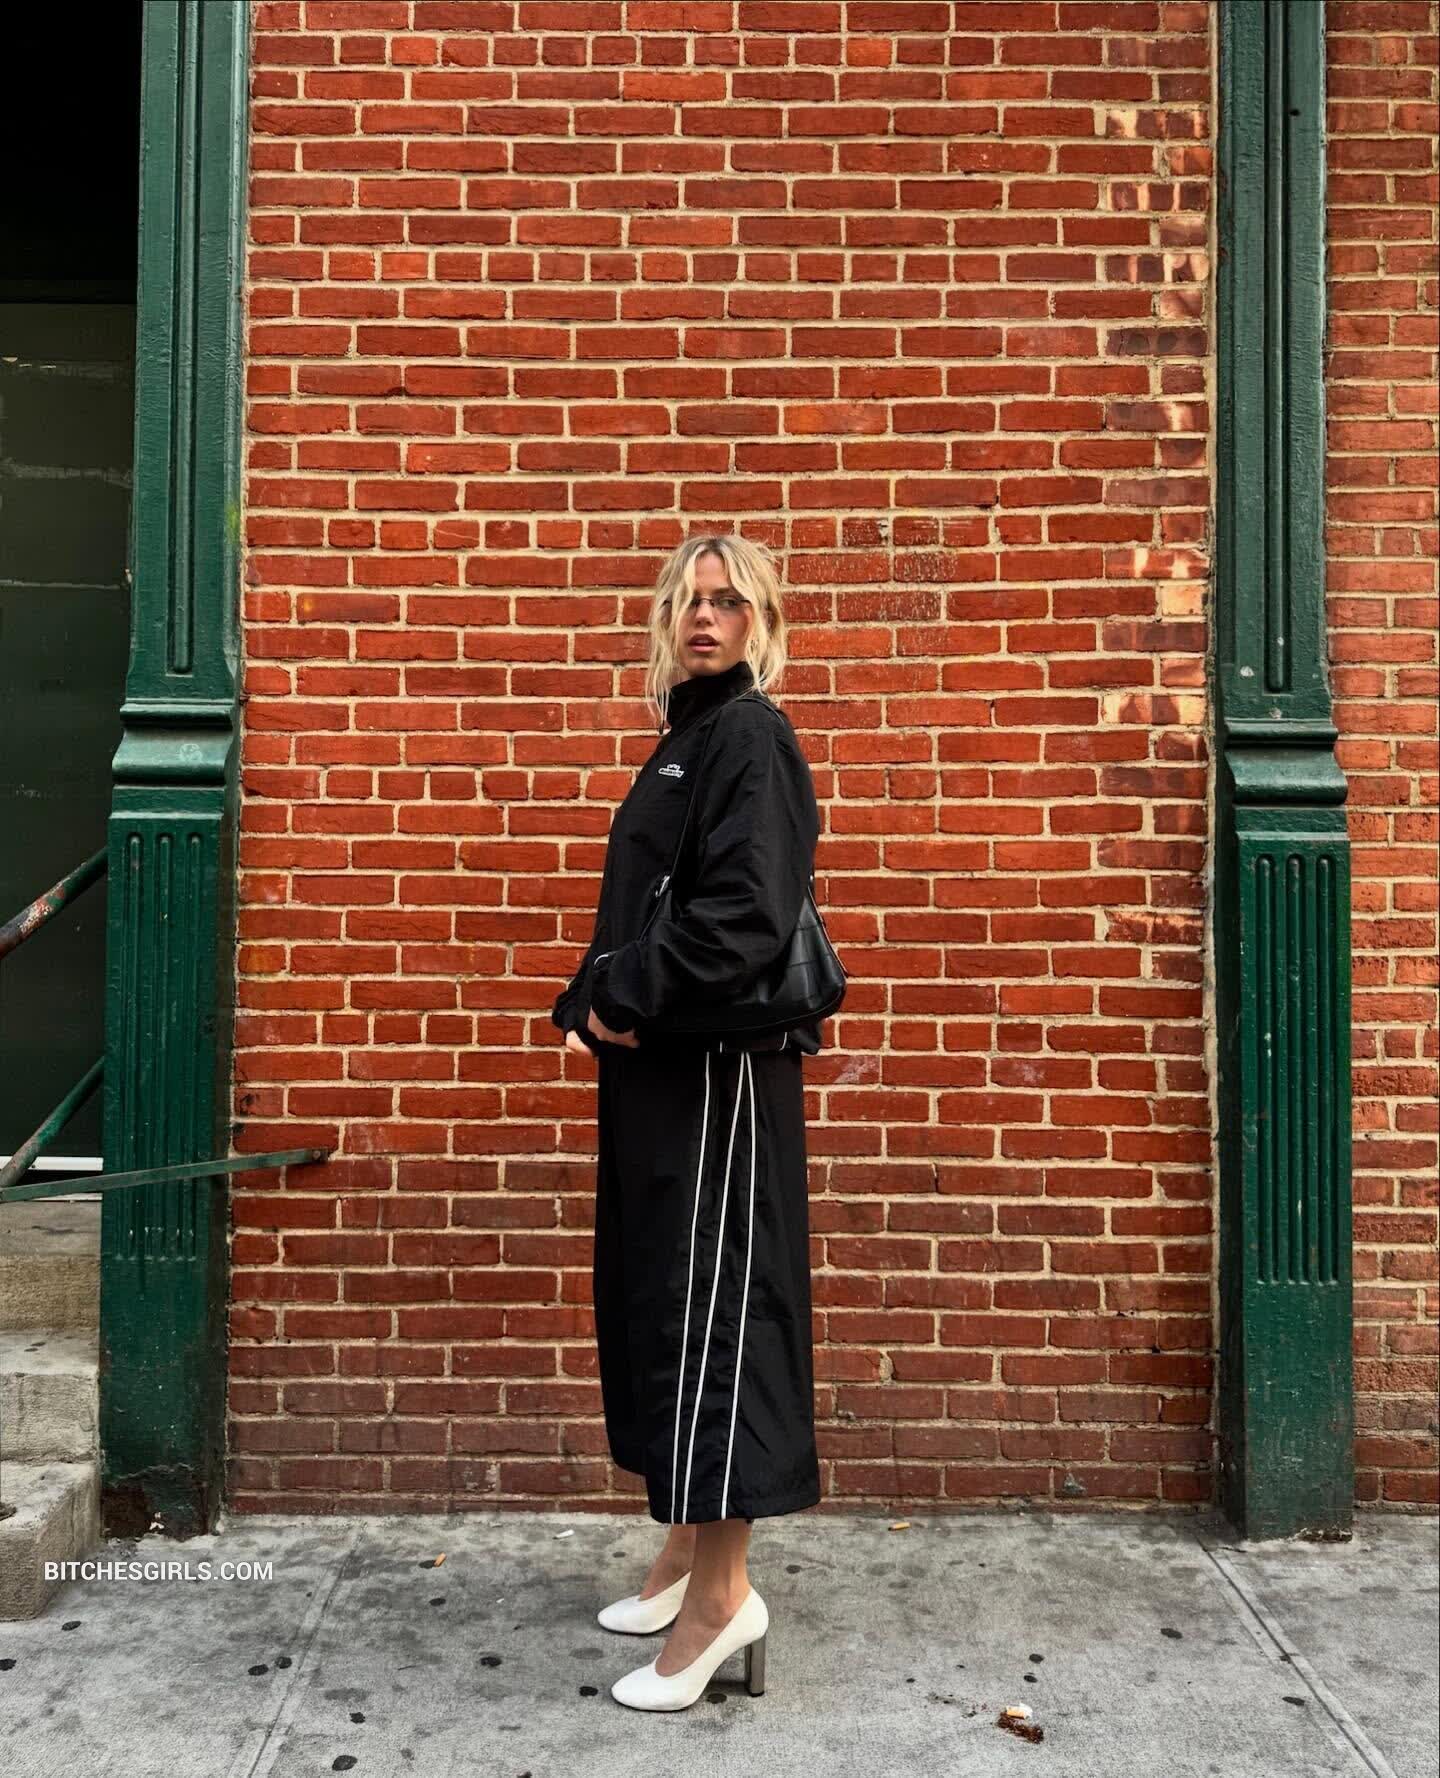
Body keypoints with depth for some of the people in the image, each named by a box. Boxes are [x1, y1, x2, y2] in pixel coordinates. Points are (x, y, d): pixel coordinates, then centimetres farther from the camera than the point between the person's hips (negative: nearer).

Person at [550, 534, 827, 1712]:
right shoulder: (684, 738, 18)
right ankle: (689, 1547, 30)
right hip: (657, 1065, 9)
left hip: (718, 1072, -9)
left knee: (709, 1300, -4)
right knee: (656, 1297, 15)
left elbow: (746, 911, -22)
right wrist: (596, 1004, 4)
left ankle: (721, 1594, 8)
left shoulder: (752, 736, -9)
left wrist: (624, 1000, -15)